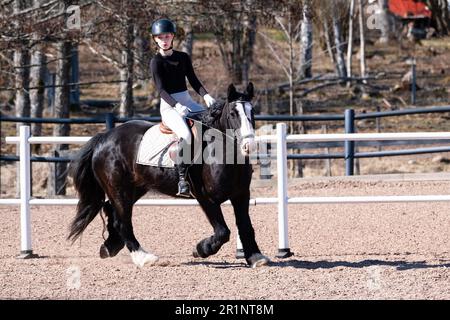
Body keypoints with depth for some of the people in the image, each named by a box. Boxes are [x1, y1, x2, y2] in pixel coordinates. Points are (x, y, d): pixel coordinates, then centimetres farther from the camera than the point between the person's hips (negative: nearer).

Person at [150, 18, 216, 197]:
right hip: (169, 106, -6)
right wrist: (177, 106, -27)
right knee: (185, 134, -34)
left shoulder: (183, 58, 14)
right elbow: (161, 89, -11)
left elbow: (194, 81, 12)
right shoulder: (156, 62, -2)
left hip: (188, 102, 6)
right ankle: (182, 177, -29)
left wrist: (206, 95, -8)